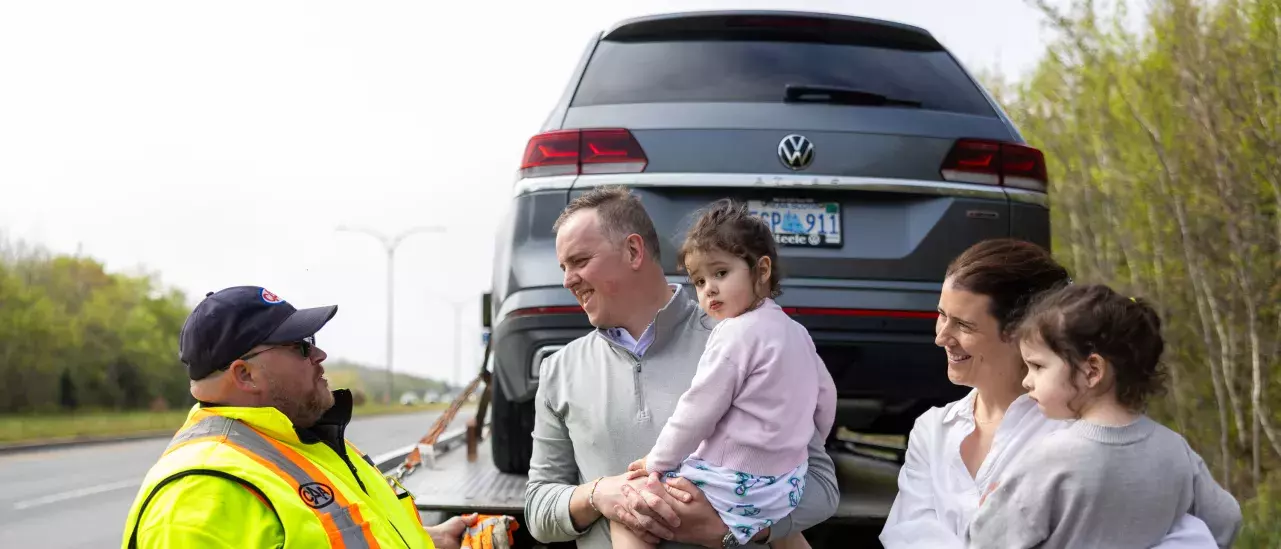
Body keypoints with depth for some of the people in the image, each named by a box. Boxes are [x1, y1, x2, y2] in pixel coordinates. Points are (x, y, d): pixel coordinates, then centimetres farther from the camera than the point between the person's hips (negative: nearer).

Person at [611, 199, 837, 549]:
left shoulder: (737, 334, -16)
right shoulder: (796, 331, 10)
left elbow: (698, 411, -16)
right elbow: (826, 399, 19)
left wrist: (657, 462, -4)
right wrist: (802, 443, 33)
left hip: (734, 488, -9)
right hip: (786, 488, 9)